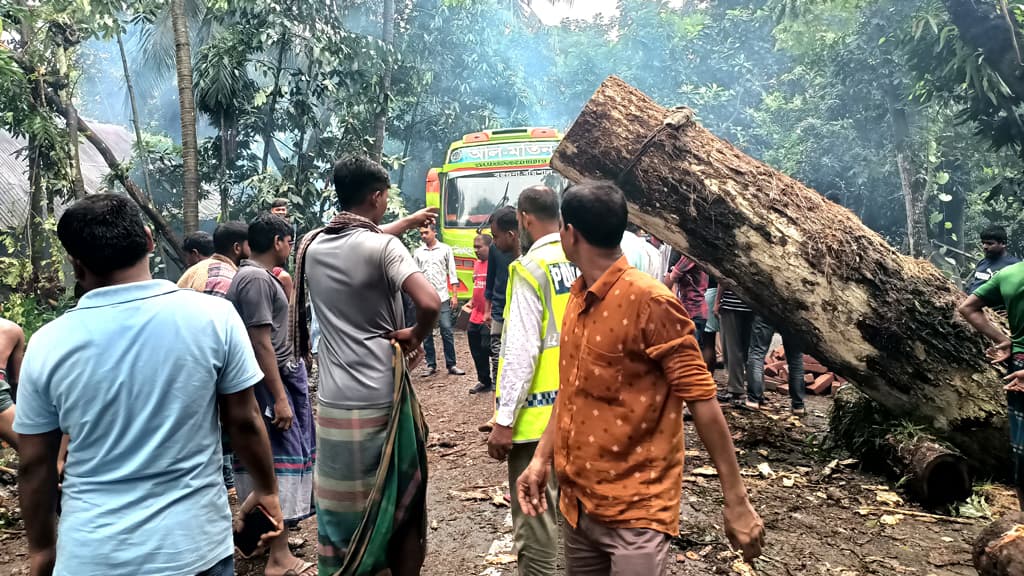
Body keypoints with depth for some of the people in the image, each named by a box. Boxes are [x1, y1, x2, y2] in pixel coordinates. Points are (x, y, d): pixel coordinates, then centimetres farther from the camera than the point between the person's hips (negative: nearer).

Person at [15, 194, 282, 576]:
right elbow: (244, 422, -5)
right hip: (194, 545, -1)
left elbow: (34, 465, 1)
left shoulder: (47, 344, -8)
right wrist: (266, 489, 11)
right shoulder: (214, 316, -12)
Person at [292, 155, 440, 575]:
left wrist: (409, 222, 31)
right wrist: (415, 336, -6)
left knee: (341, 508, 15)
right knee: (402, 504, 15)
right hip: (383, 400, -4)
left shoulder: (312, 247, 5)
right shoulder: (384, 247, -12)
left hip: (334, 404, 4)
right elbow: (430, 303, -26)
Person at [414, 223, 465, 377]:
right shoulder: (418, 252, 9)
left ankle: (451, 365, 5)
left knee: (447, 331, -3)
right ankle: (431, 365, 13)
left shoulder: (445, 249, 4)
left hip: (442, 296, -2)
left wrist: (454, 295, -2)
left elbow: (452, 273, 3)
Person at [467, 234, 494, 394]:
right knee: (477, 351, 12)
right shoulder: (477, 264, 14)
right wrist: (472, 302, 13)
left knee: (487, 348, -4)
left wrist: (490, 312, -20)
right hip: (475, 316, 8)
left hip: (489, 317, -8)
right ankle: (484, 381, 25)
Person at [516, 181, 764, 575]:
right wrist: (542, 458, 6)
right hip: (575, 501, 7)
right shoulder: (576, 300, 6)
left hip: (635, 512, -7)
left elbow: (700, 398, -16)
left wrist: (736, 501, -15)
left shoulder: (649, 300, -17)